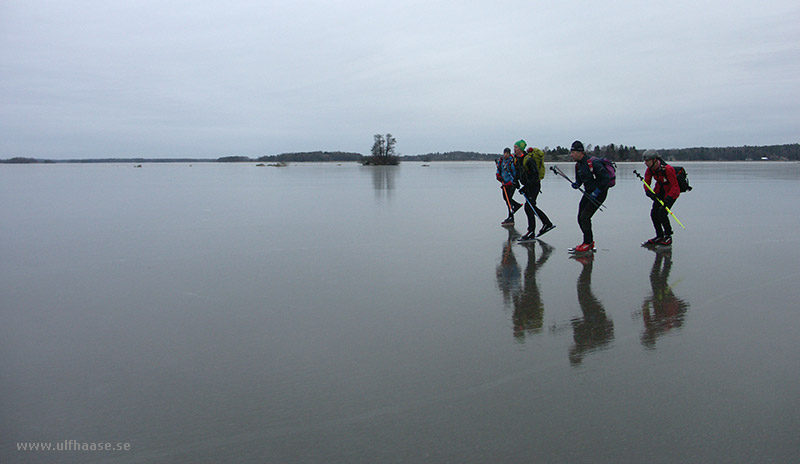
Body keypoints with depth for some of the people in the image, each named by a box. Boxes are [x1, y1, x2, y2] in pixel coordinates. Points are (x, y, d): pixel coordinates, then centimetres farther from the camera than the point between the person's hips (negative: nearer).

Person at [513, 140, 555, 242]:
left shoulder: (528, 160, -24)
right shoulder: (517, 159, 4)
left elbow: (536, 176, -25)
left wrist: (525, 187, -27)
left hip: (534, 185, -10)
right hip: (527, 185, 10)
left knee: (528, 207, -12)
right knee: (532, 206, 16)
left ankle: (531, 233, -7)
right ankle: (548, 224, 29)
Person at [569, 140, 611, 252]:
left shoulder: (593, 163, -22)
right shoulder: (578, 165, 5)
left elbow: (606, 178, -22)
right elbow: (579, 179, 17)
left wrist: (596, 192, -22)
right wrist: (576, 184, -7)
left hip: (599, 193, -9)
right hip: (589, 193, 9)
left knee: (584, 216, -13)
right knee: (580, 218, 5)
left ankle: (588, 243, -2)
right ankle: (590, 242, 18)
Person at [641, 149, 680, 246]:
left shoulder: (667, 169, -31)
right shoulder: (650, 169, -11)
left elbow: (675, 186, -29)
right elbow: (646, 183, -4)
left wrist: (668, 198, -40)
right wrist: (649, 192, -24)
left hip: (672, 192, -7)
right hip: (660, 192, 7)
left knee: (662, 213, -19)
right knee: (654, 213, 0)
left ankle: (668, 236, -1)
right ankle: (659, 236, 16)